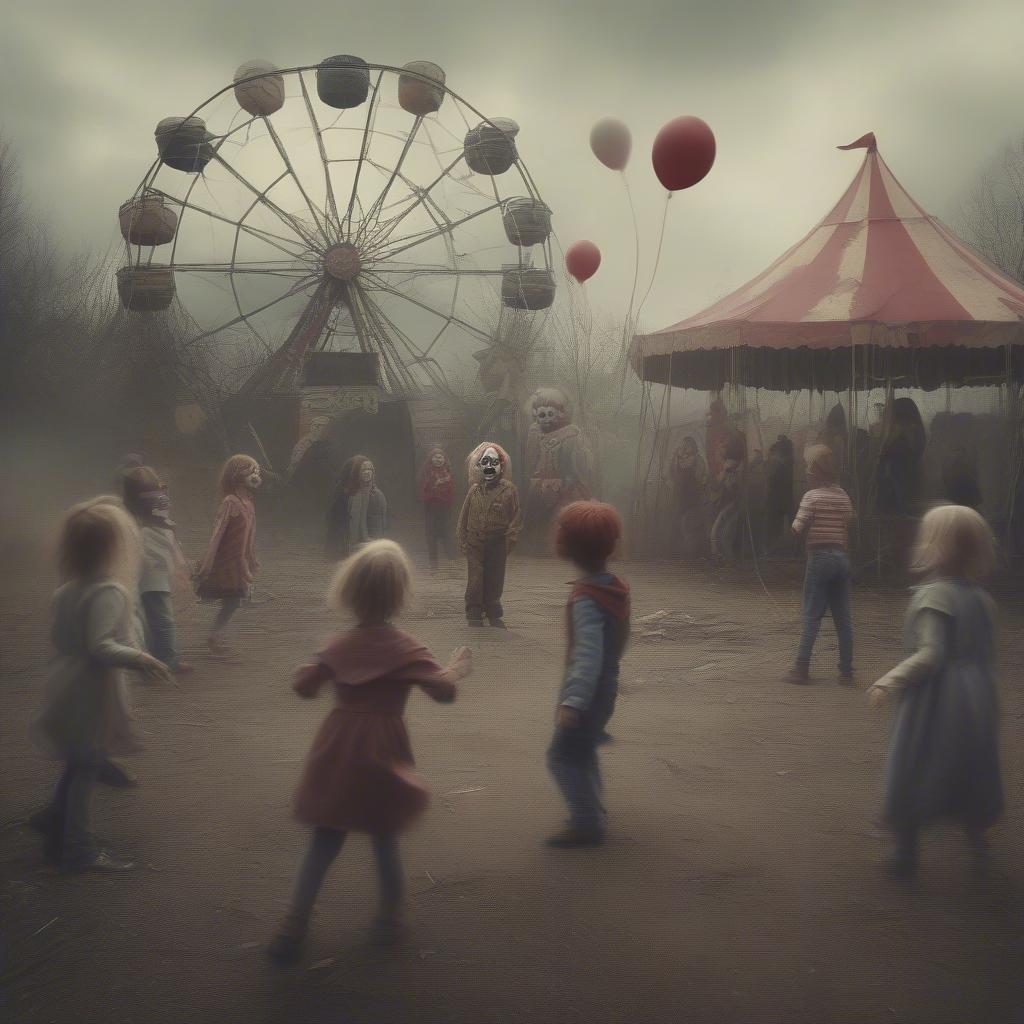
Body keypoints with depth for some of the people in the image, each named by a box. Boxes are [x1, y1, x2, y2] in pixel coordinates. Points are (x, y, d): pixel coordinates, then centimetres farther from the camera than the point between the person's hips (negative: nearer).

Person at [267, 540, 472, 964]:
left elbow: (304, 687, 10)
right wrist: (456, 669, 2)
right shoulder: (406, 647, -10)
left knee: (324, 841, 10)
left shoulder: (339, 645, 2)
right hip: (381, 754, -3)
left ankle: (292, 930, 9)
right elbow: (443, 691, -18)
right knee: (384, 838, 16)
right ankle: (390, 920, 25)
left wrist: (306, 669, 31)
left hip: (338, 753, 3)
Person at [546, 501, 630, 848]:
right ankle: (591, 809, 34)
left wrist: (573, 702, -36)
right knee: (583, 751, 23)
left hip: (587, 689, -9)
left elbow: (588, 654, -32)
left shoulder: (586, 600, -25)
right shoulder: (617, 588, 1)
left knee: (564, 756, -3)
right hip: (607, 684, 9)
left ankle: (586, 824, 0)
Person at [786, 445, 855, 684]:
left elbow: (798, 528, -12)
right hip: (841, 557, 5)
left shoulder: (812, 496, -8)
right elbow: (848, 526, 10)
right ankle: (846, 670, 8)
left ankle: (802, 668, -4)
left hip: (819, 557, -5)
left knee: (812, 616, -4)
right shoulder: (843, 496, 10)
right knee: (843, 617, 6)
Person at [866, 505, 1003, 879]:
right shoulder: (979, 596, 6)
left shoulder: (933, 595, -17)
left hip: (935, 704, -7)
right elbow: (986, 653, 13)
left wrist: (891, 682, -25)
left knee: (912, 775, 5)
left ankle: (905, 853, 11)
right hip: (977, 702, 7)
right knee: (969, 774, 19)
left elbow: (930, 653, -24)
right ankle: (979, 844, 24)